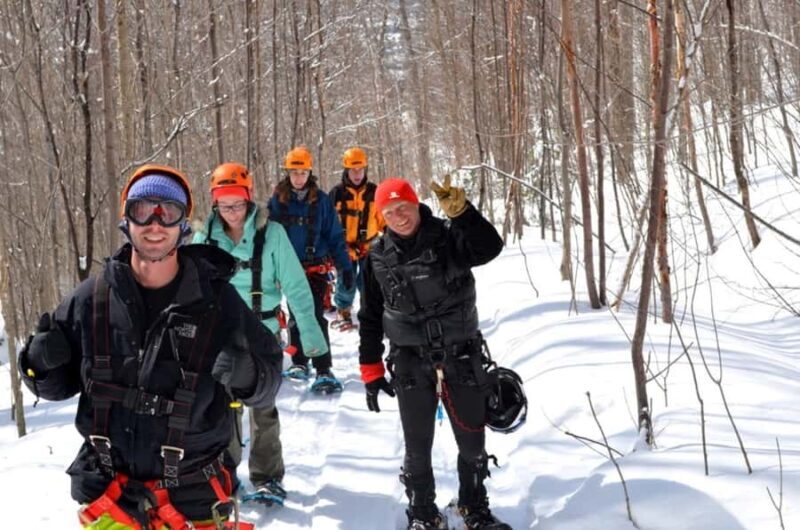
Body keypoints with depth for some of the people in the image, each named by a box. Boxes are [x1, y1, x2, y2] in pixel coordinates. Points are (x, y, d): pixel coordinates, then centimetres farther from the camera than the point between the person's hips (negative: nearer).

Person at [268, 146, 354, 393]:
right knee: (296, 316, 13)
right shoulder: (277, 200, 0)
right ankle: (299, 363, 27)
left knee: (316, 317, -12)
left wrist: (345, 267, -3)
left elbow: (335, 235, 0)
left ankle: (324, 371, -11)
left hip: (316, 267, -2)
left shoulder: (321, 199, -2)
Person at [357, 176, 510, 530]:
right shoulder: (379, 257, 1)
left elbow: (490, 247, -27)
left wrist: (461, 211, -39)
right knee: (418, 446, 8)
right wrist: (371, 369, 7)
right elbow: (370, 317, 7)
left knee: (472, 442, 10)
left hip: (461, 357, -1)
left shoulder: (448, 237, -7)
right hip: (411, 364, 1)